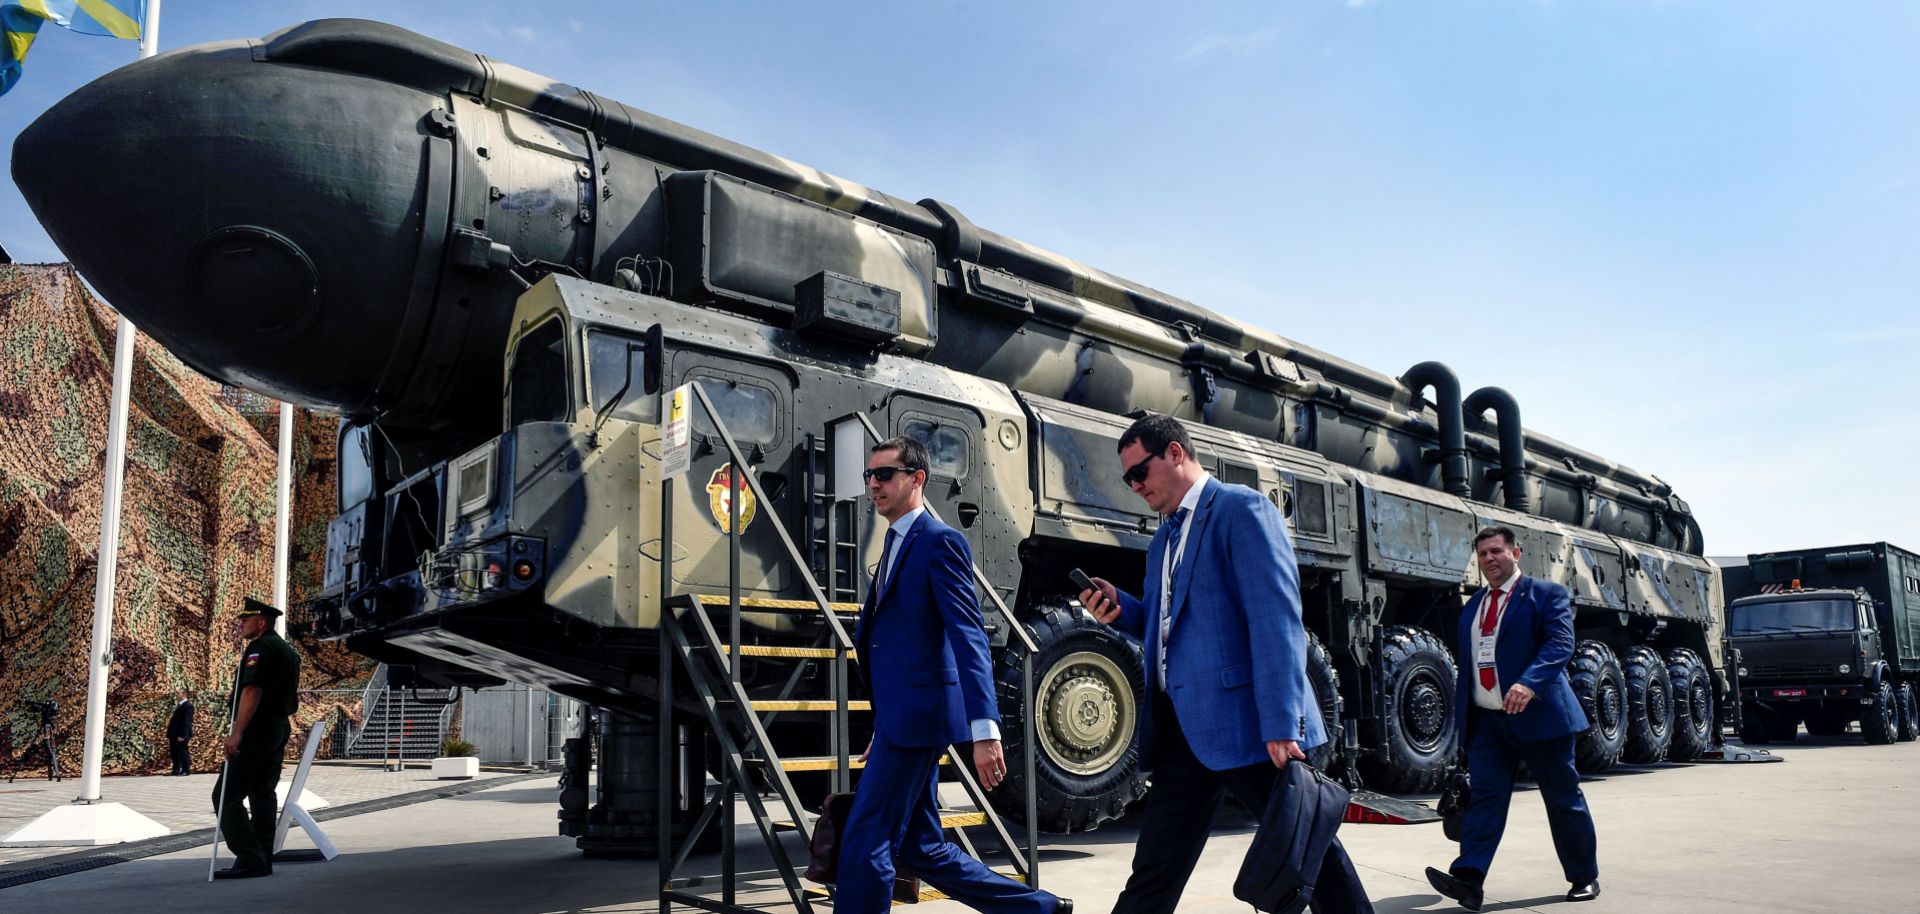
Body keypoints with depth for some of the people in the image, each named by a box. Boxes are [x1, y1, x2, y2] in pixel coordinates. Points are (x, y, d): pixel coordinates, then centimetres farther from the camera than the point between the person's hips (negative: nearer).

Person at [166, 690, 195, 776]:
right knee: (174, 753, 13)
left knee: (183, 752, -3)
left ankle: (186, 771, 4)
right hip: (174, 734, 10)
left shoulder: (188, 706, -14)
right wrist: (169, 733, 14)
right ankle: (176, 770, 22)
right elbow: (175, 720, 19)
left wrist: (182, 735, -24)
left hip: (181, 735, -10)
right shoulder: (179, 705, 17)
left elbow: (187, 722, -20)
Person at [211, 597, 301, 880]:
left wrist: (237, 733, -27)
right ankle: (262, 861, 11)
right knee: (263, 795, 11)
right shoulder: (288, 650, 18)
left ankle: (250, 859, -13)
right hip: (280, 730, 10)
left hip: (257, 731, -10)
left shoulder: (260, 648, -13)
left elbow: (252, 691, -23)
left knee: (227, 796, -7)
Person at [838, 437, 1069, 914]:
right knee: (922, 848, 15)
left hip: (917, 715, -10)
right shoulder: (896, 545, 19)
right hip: (900, 719, 10)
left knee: (864, 842, -6)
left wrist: (985, 729, -28)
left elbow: (969, 636, -19)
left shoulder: (939, 542, -10)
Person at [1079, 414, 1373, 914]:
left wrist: (1281, 724, -23)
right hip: (1184, 729, 8)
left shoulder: (1240, 508, -7)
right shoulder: (1164, 539, 20)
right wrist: (1121, 609, 4)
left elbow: (1276, 619, -16)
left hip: (1248, 723, -8)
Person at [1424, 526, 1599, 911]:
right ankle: (1468, 879, -13)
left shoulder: (1546, 594, -3)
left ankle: (1585, 877, 23)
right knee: (1484, 796, -5)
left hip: (1538, 716, -5)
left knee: (1564, 799, 7)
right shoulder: (1472, 608, 16)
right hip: (1486, 721, 5)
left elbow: (1560, 643, -18)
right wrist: (1462, 715, 15)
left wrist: (1529, 682, -34)